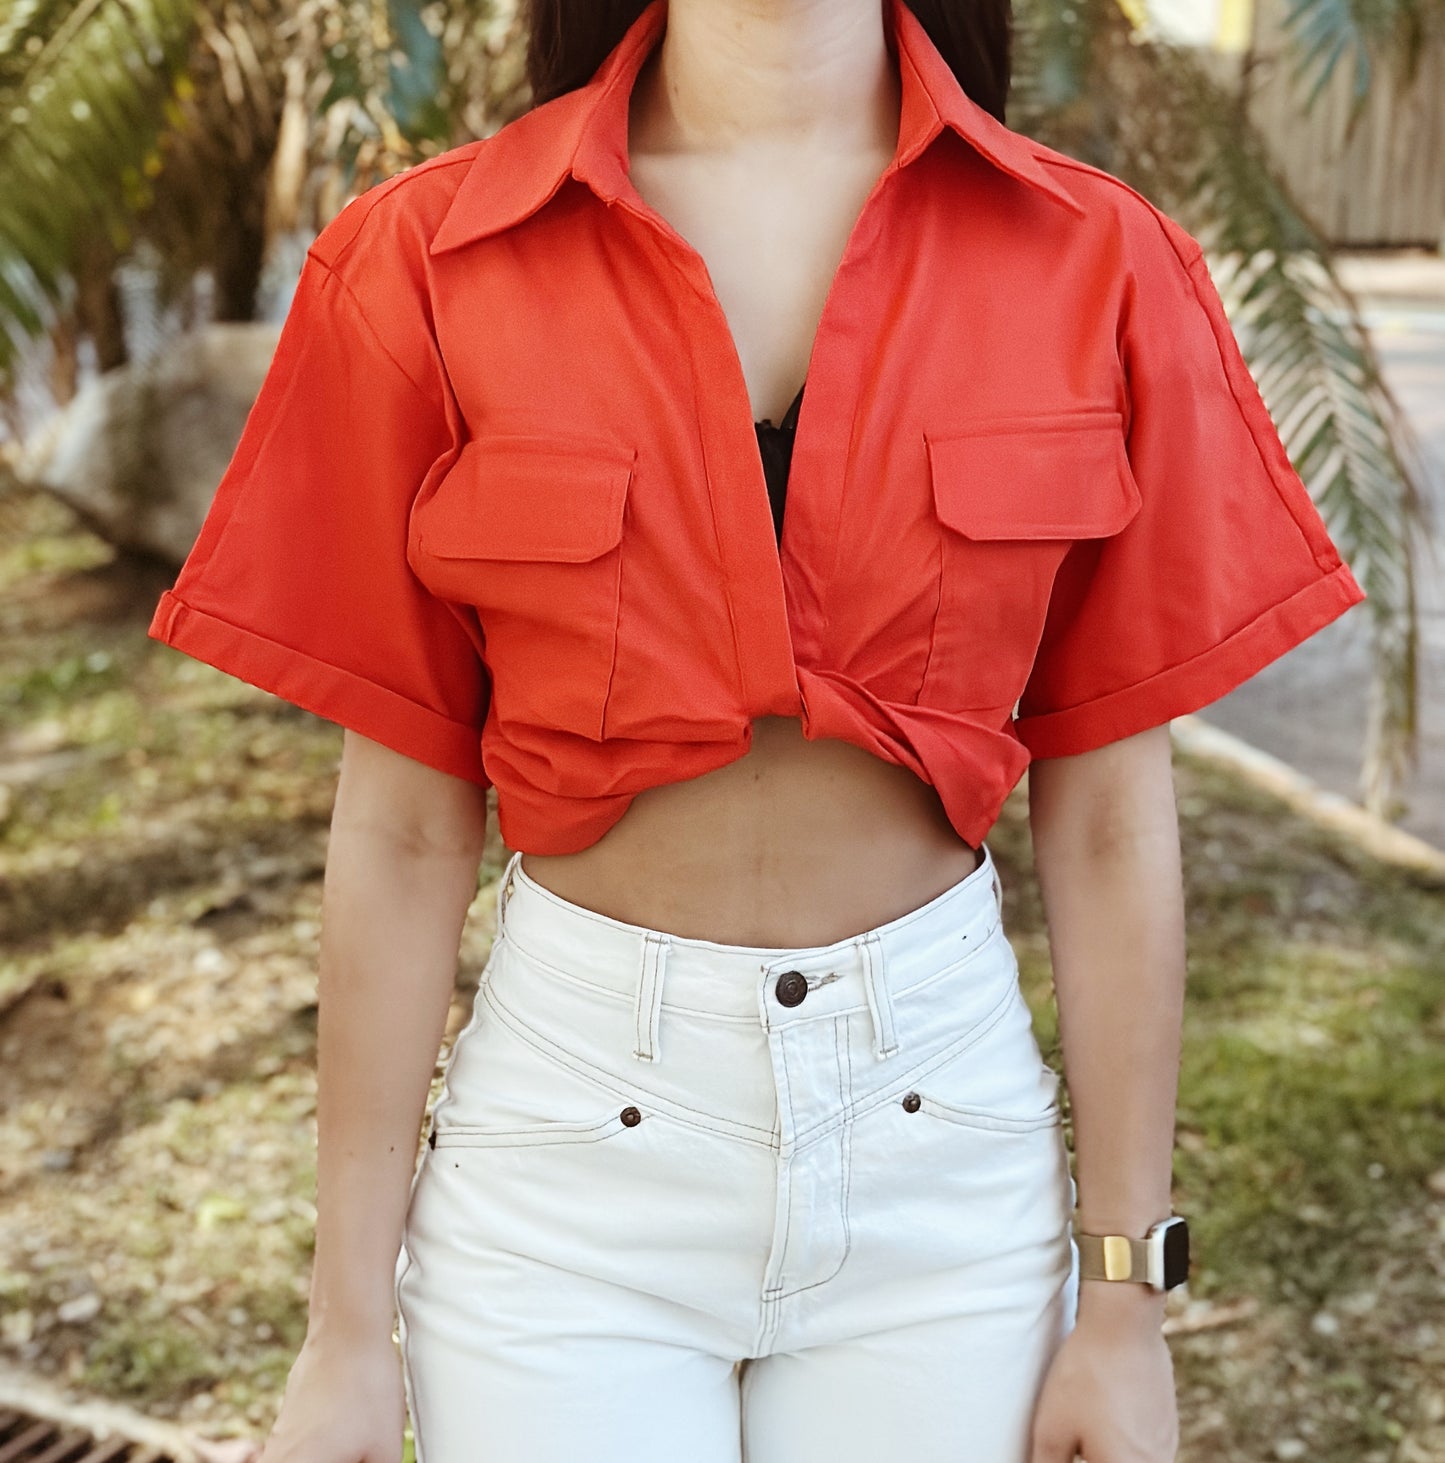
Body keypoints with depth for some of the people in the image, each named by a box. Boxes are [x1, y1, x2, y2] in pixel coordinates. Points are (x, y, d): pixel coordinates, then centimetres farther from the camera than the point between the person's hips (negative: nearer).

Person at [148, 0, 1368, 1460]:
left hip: (944, 1134, 1)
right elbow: (401, 828, -5)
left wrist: (1125, 1302, 1)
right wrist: (350, 1328, 0)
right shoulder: (426, 262, -7)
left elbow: (1108, 818, -3)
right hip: (572, 1136, -1)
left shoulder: (1095, 261, -5)